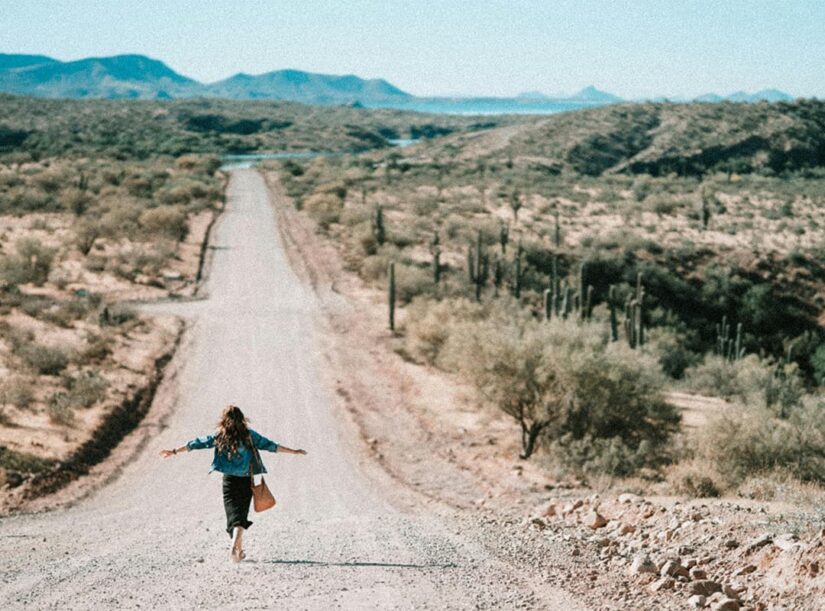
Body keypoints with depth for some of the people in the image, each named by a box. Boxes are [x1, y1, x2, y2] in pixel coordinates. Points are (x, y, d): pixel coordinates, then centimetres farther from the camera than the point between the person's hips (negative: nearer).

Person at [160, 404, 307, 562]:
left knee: (234, 514, 5)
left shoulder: (219, 436, 0)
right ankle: (235, 547, -14)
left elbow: (196, 443, 6)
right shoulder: (249, 435, -2)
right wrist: (293, 451, 9)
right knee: (241, 514, 4)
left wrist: (174, 451, 16)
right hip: (246, 481, 0)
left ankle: (239, 550, 2)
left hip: (230, 481, 0)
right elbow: (270, 445, 1)